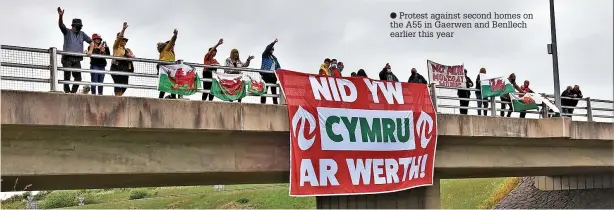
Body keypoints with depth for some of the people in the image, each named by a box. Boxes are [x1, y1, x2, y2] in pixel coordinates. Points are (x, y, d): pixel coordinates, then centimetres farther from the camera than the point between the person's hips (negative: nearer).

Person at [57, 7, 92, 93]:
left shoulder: (82, 34, 15)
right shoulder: (67, 32, 5)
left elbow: (91, 41, 21)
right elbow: (61, 25, -12)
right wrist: (60, 16, -30)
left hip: (77, 59, 4)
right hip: (67, 58, -4)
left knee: (78, 77, 1)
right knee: (67, 74, -13)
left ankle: (73, 91, 12)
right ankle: (67, 90, -5)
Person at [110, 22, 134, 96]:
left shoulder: (127, 50, 22)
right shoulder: (116, 47, 6)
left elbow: (133, 56, 10)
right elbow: (119, 37, -9)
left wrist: (130, 55, -14)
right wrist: (123, 29, -22)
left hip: (125, 69, 6)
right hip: (116, 68, -6)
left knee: (124, 85, 1)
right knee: (118, 84, -15)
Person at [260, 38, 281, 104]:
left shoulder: (274, 58, 22)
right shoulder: (265, 55, 7)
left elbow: (278, 66, 21)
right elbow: (267, 49, -11)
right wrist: (273, 43, -19)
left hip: (273, 76, 6)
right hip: (266, 75, -6)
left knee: (274, 91, 5)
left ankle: (275, 103, 6)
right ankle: (263, 103, -11)